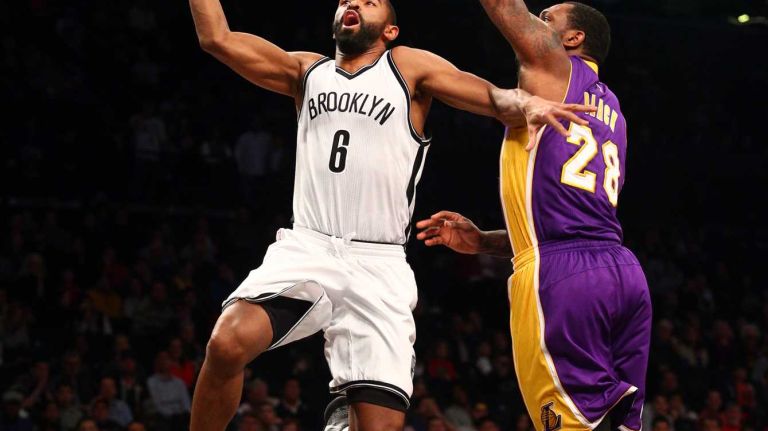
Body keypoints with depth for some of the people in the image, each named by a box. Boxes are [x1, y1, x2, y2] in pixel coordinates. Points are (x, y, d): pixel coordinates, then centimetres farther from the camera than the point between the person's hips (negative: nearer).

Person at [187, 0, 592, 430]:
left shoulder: (408, 67, 10)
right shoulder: (307, 71, 19)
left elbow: (496, 98, -1)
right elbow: (218, 38, 13)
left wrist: (526, 104, -23)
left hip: (377, 268, -1)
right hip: (305, 249, 1)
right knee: (227, 344, -27)